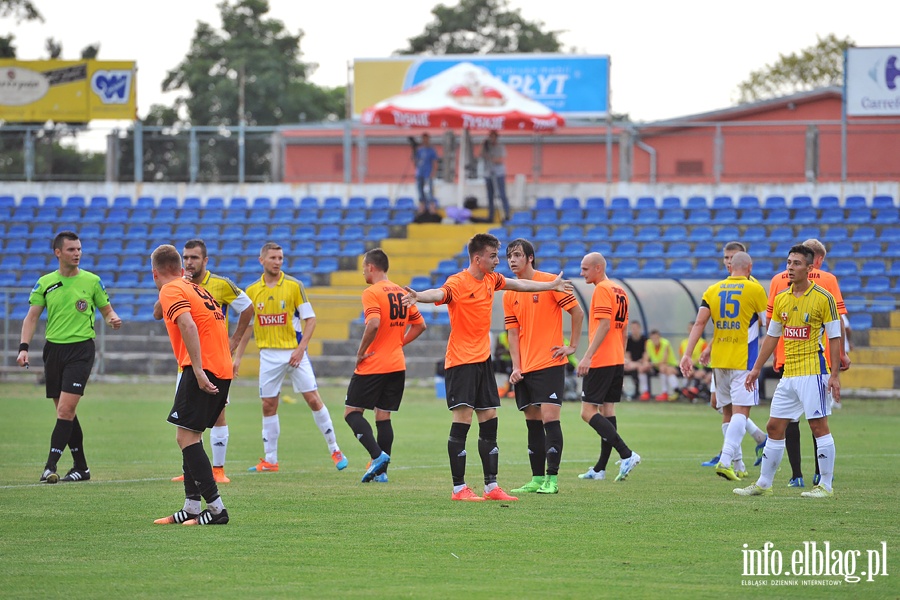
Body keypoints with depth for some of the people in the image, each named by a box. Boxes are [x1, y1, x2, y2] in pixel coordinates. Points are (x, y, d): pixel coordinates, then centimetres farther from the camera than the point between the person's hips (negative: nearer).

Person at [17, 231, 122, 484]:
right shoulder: (45, 282, 6)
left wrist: (113, 319, -14)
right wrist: (24, 347, -7)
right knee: (65, 412, 7)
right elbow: (32, 316, 6)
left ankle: (51, 466, -16)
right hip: (53, 348, 3)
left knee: (66, 409, -15)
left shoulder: (92, 281, 2)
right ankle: (81, 467, 16)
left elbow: (107, 310, 10)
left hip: (81, 348, -3)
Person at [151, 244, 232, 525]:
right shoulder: (196, 288, 24)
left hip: (201, 369, -9)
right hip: (222, 370, 9)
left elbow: (188, 326, -20)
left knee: (186, 437, -9)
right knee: (191, 437, 16)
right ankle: (191, 508, 17)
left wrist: (198, 371, -25)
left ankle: (216, 508, -15)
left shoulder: (171, 291, -4)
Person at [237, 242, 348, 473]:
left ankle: (334, 449, 6)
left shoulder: (294, 285, -4)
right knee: (268, 406, 3)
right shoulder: (252, 290, 4)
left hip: (294, 352, -2)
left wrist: (301, 348, -13)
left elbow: (310, 319, -2)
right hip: (268, 355, 2)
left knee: (313, 400, -5)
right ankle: (270, 460, 11)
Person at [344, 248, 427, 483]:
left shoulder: (372, 293, -12)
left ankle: (377, 455, -17)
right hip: (397, 365, 7)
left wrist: (361, 352, -16)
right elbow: (420, 325, 17)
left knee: (352, 412, 0)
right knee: (383, 417, 10)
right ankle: (381, 472, 7)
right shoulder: (401, 292, 12)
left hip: (373, 366, -7)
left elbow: (373, 324, -27)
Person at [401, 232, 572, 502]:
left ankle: (491, 486, 14)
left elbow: (519, 284, 28)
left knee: (489, 421, 8)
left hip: (483, 358, 8)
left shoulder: (491, 280, 10)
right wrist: (418, 296, -59)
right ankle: (459, 488, -9)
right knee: (462, 420, -11)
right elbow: (438, 294, -36)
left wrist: (551, 286, 41)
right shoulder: (458, 282, -15)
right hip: (460, 360, -8)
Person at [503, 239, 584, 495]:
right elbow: (513, 332, 9)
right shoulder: (509, 295, 9)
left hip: (550, 364, -6)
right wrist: (516, 367, -1)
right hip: (525, 368, 6)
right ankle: (537, 479, 12)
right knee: (533, 422, 7)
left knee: (549, 418, -11)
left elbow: (577, 312, -3)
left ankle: (552, 479, -9)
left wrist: (573, 346, -4)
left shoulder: (550, 282, -7)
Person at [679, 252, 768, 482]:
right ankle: (726, 460, -24)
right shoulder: (755, 289, -5)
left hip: (719, 359, 5)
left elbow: (699, 322, -1)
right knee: (741, 411, -8)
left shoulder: (713, 290, 6)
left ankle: (738, 466, 19)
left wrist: (688, 354, -3)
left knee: (730, 410, 15)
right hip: (743, 360, -5)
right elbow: (768, 324, -1)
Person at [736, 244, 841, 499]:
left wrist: (835, 375, -13)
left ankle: (826, 485, 0)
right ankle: (763, 483, 16)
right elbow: (772, 336, 19)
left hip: (813, 372, -7)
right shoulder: (781, 299, 11)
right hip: (788, 373, 7)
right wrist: (756, 368, 18)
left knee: (818, 425, -6)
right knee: (774, 427, 8)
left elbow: (835, 338, -7)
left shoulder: (823, 298, -7)